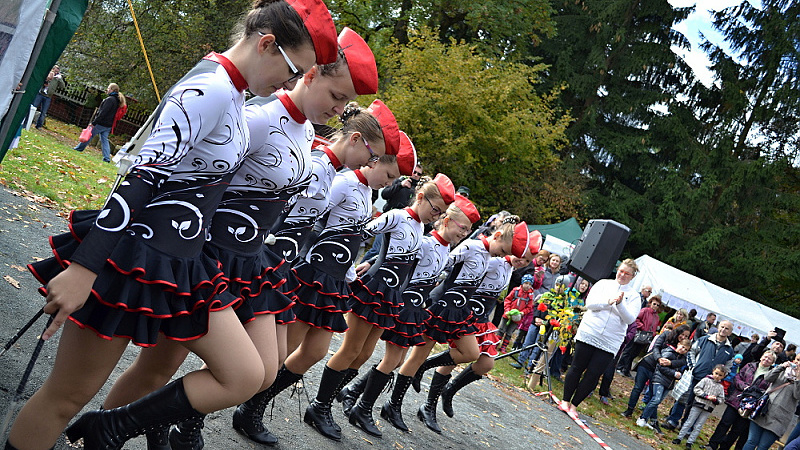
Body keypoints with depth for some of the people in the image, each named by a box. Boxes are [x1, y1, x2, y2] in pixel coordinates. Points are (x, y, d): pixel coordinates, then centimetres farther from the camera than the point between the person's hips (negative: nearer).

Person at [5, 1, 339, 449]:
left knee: (246, 376, 4)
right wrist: (84, 268, -26)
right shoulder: (210, 90, -20)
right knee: (66, 397, 5)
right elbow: (141, 178, -25)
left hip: (182, 264, 9)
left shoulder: (230, 92, 10)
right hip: (130, 259, -9)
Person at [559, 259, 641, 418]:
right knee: (577, 368, 3)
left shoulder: (634, 296, 8)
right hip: (588, 334, 0)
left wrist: (620, 304, -21)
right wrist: (608, 302, -18)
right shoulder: (603, 284, 8)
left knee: (593, 375, -1)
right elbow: (589, 303, -4)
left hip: (609, 343, 1)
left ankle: (574, 404, 11)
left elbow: (630, 319, -5)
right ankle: (565, 400, 16)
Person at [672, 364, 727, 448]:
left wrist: (715, 400, -11)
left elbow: (721, 399, 12)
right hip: (698, 404, -3)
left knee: (698, 426, 2)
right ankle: (679, 438, 6)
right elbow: (697, 389, -8)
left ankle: (690, 442, 7)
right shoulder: (706, 380, -2)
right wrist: (707, 396, -16)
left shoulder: (721, 387, 9)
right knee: (689, 422, 1)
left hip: (708, 409, 3)